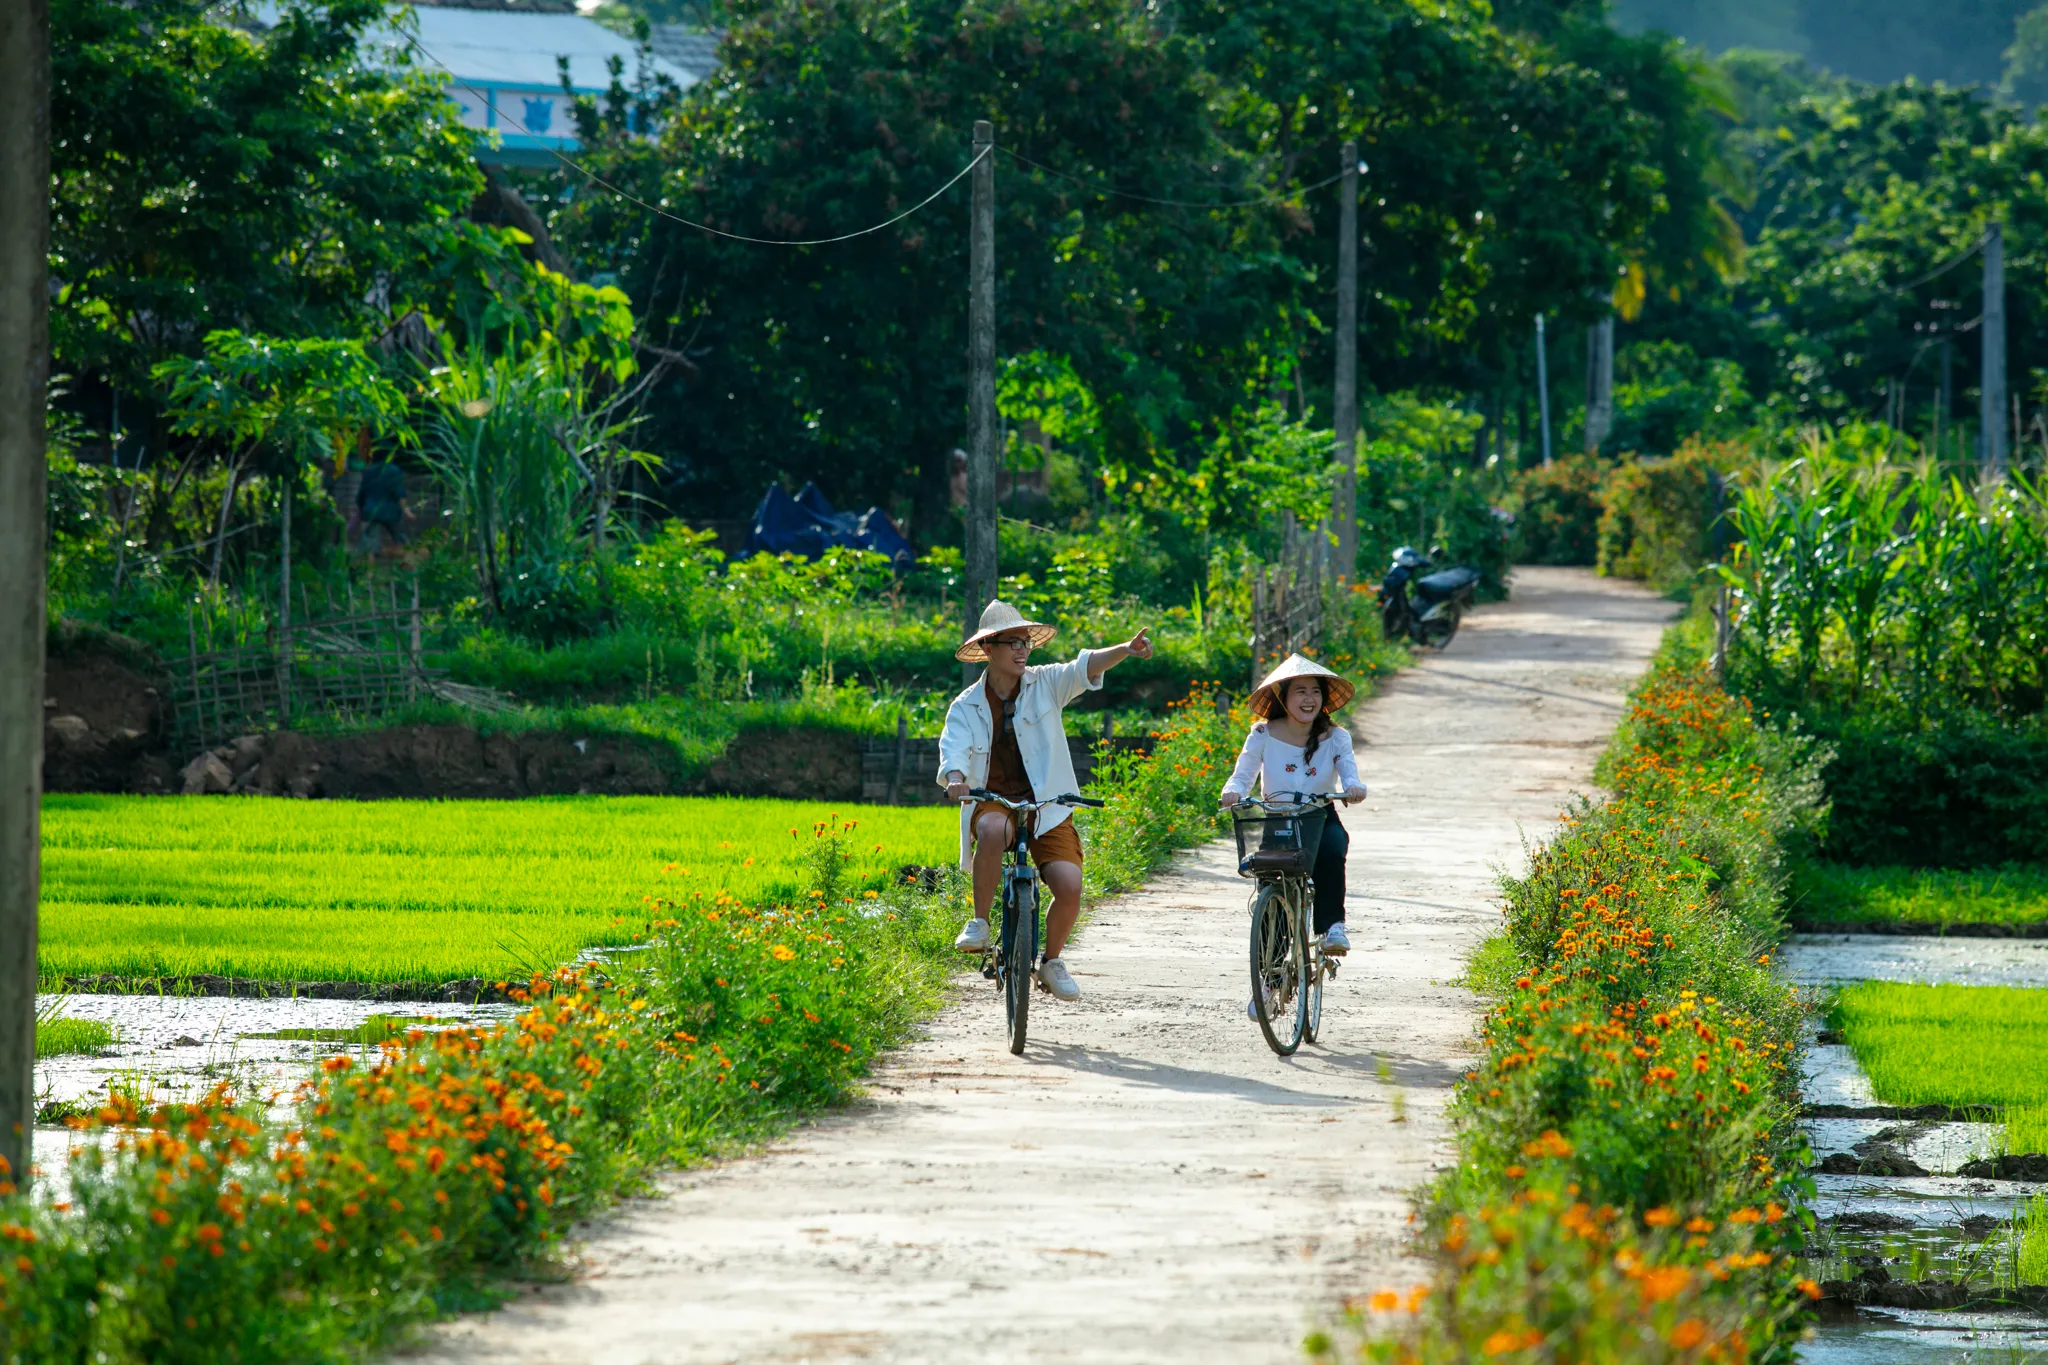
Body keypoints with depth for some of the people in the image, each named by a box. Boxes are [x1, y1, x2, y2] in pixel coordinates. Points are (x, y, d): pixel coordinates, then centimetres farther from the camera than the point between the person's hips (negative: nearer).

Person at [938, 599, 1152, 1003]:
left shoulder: (1045, 684, 1)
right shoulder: (966, 707, 1)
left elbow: (1085, 667, -16)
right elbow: (954, 748, -14)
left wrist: (1125, 651, -36)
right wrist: (955, 780, -38)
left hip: (1047, 807, 1)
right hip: (993, 803, -1)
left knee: (1069, 887, -18)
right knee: (995, 831, -39)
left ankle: (1052, 961, 11)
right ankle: (979, 923, -21)